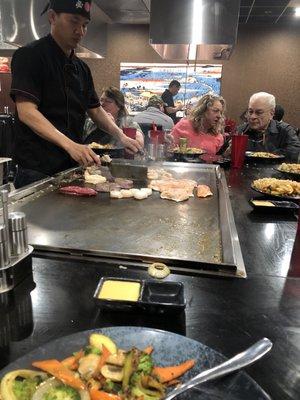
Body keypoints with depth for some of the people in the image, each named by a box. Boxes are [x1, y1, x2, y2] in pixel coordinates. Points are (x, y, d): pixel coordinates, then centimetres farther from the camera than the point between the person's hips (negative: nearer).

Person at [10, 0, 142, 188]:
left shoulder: (82, 68, 14)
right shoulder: (29, 56, -8)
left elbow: (95, 109, 17)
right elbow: (26, 112, -19)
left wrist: (121, 136, 0)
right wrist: (70, 144, -31)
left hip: (72, 165, 7)